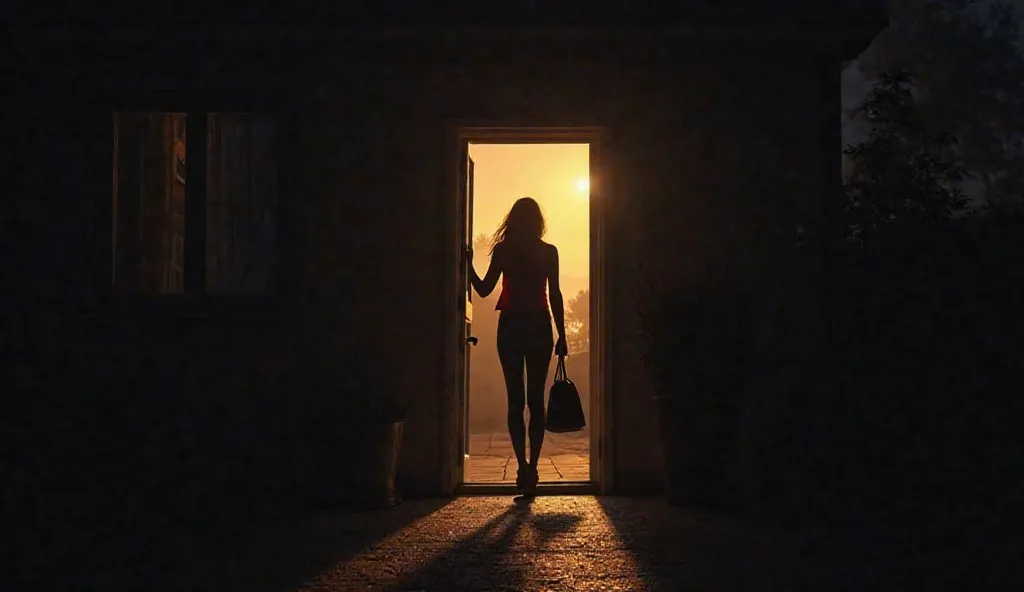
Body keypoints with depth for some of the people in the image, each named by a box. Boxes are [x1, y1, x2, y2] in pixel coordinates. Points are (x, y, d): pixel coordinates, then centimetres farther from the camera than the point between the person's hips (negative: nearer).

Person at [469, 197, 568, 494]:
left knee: (515, 400, 3)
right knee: (535, 400, 2)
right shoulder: (548, 252, 1)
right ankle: (531, 468, 0)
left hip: (510, 327, 0)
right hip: (539, 327, 0)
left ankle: (524, 466, -1)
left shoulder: (502, 250, 0)